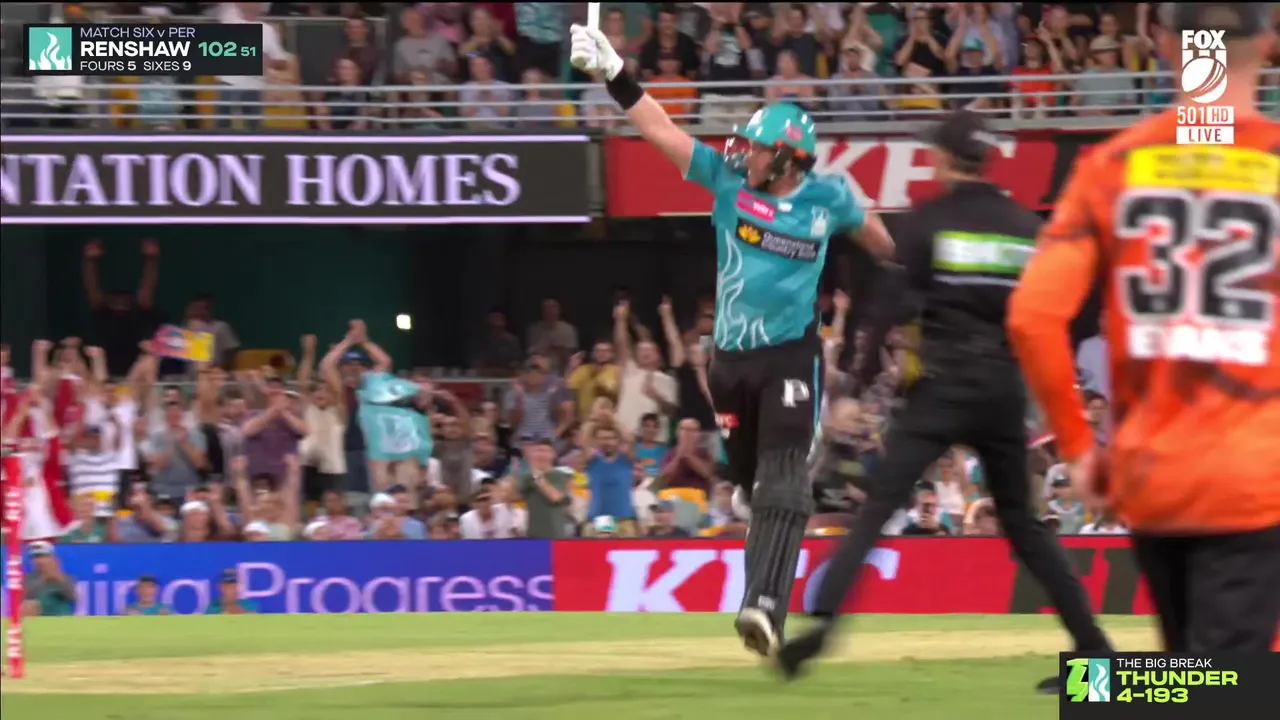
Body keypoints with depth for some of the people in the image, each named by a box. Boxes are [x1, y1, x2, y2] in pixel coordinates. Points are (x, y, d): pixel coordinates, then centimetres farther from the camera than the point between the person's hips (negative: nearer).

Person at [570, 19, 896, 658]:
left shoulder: (827, 197, -5)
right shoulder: (728, 180, -2)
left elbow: (868, 229, 17)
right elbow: (661, 131, -6)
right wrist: (614, 75, -15)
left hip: (791, 354, -3)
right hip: (731, 357, 3)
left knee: (782, 479, -17)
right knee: (750, 482, 14)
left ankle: (766, 606, -30)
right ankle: (766, 595, 36)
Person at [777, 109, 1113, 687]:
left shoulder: (926, 223, -3)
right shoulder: (1027, 228, 9)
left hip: (943, 385, -4)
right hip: (1006, 389, 4)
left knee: (878, 505, -9)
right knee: (1021, 520, 15)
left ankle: (822, 621, -26)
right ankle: (1093, 644, 10)